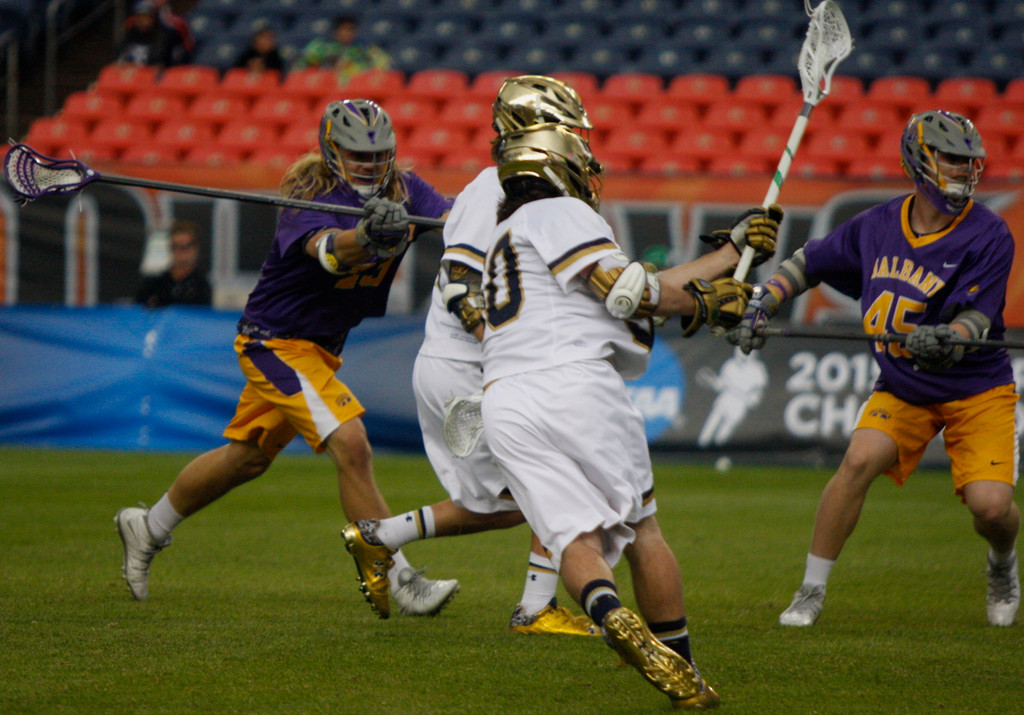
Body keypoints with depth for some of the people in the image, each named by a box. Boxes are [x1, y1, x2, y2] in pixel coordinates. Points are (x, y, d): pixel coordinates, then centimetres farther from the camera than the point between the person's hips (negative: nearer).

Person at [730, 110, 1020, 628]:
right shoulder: (877, 226, -3)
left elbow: (975, 321, -21)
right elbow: (809, 263, 11)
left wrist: (944, 340, -42)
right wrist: (760, 305, -2)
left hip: (979, 391, -2)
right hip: (901, 386, 2)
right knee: (861, 459, -24)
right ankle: (811, 592, -9)